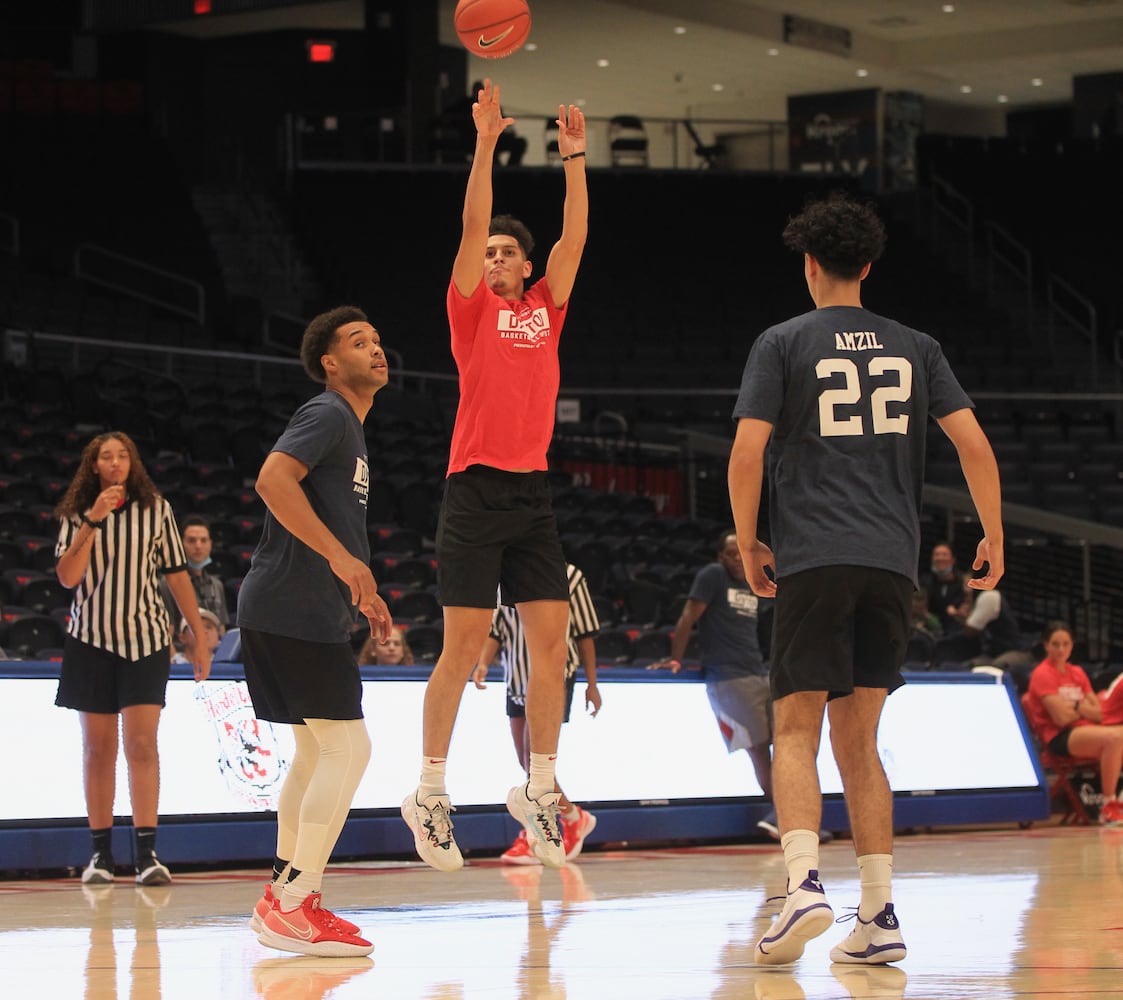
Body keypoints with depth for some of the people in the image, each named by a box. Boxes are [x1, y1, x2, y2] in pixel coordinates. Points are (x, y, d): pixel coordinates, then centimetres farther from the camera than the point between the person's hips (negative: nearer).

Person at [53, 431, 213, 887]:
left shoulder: (155, 509, 5)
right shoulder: (76, 514, 5)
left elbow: (177, 576, 7)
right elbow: (67, 576, -7)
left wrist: (199, 637, 5)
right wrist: (92, 521, -16)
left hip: (146, 638, -1)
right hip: (91, 639, 1)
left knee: (142, 743, -11)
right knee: (98, 747, 4)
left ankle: (147, 853, -14)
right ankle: (101, 853, 10)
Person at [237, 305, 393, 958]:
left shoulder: (350, 429, 22)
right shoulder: (327, 415, -9)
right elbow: (274, 478, -26)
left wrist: (361, 591, 24)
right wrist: (342, 557, -28)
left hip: (314, 614, 11)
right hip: (293, 612, -11)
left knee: (317, 751, 15)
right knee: (347, 747, -13)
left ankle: (286, 899, 20)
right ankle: (292, 908, -13)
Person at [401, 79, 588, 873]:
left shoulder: (545, 308, 15)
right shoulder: (473, 309, 4)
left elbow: (575, 236, 9)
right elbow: (473, 224, -5)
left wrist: (575, 157, 4)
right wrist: (486, 143, -9)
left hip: (534, 492, 5)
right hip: (478, 488, -4)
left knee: (552, 640, 0)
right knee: (465, 645, -6)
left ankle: (539, 789, 9)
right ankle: (431, 793, 1)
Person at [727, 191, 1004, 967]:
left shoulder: (783, 344, 3)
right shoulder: (914, 348, 13)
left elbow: (747, 452, -5)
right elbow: (974, 443, 5)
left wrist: (749, 544, 6)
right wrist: (995, 536, 14)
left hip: (812, 560, -3)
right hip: (893, 564, 4)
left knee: (797, 734, -3)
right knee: (857, 740, 11)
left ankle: (805, 882, -25)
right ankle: (879, 917, 4)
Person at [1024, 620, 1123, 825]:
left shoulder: (1078, 673, 19)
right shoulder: (1042, 674, -2)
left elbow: (1099, 713, 11)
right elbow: (1061, 717, -12)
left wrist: (1076, 707, -5)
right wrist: (1085, 709, 3)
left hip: (1086, 732, 7)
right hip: (1060, 738, -7)